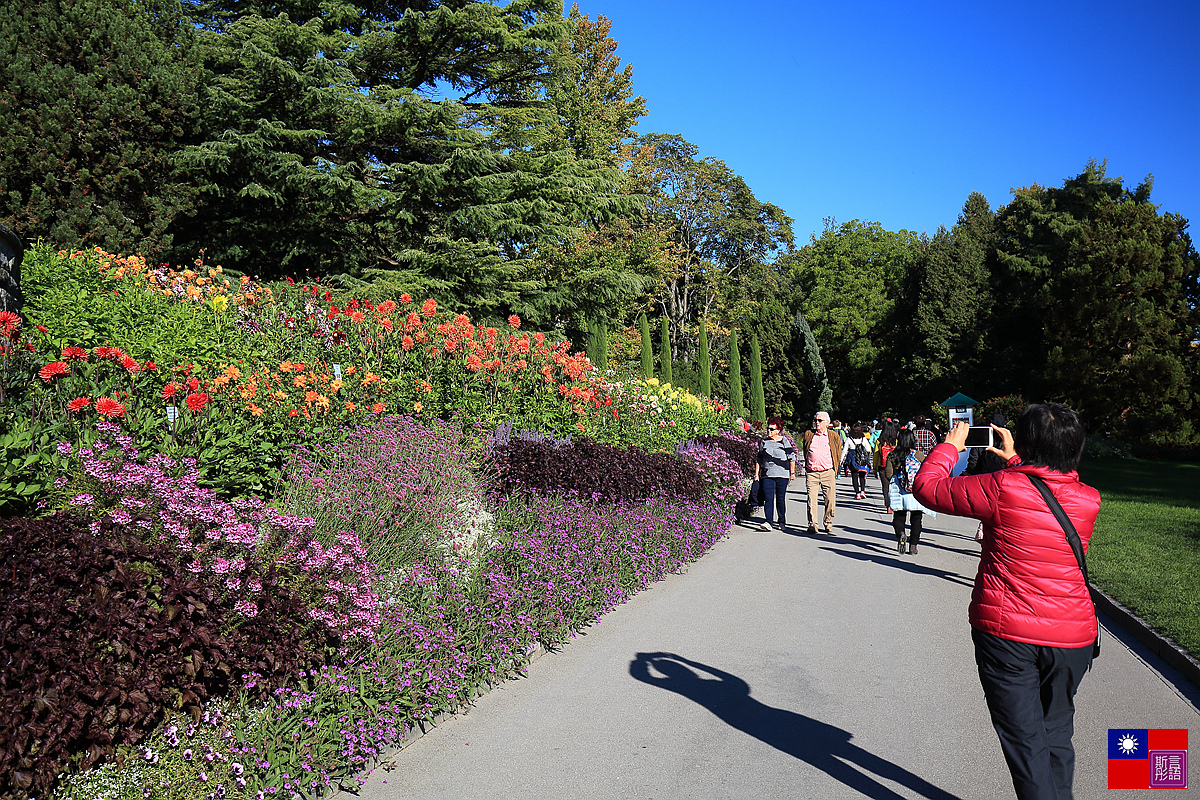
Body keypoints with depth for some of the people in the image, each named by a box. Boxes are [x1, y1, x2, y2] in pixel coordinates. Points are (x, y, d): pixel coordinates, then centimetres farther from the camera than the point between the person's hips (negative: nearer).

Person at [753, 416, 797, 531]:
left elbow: (792, 458, 5)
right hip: (767, 475, 2)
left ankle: (782, 522, 18)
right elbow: (759, 459, 17)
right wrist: (756, 474, 13)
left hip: (782, 474, -2)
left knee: (780, 499, 4)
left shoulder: (784, 441, 2)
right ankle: (768, 522, -18)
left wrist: (792, 472, 2)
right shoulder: (764, 442, 11)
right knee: (768, 499, -11)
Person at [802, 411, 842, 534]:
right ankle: (812, 524, 1)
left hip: (828, 472, 0)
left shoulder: (834, 436, 7)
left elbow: (838, 455, 12)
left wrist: (834, 471, 8)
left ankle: (828, 524, 14)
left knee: (830, 500, -1)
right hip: (811, 472, 1)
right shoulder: (808, 434, 10)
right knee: (811, 500, -5)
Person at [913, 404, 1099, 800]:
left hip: (1006, 633, -4)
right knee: (1057, 734, 21)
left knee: (1025, 742, 3)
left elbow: (927, 486, -4)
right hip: (1073, 637, 5)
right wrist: (1013, 461, 27)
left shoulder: (1001, 488, -16)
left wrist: (951, 446, 11)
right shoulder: (1089, 500, -1)